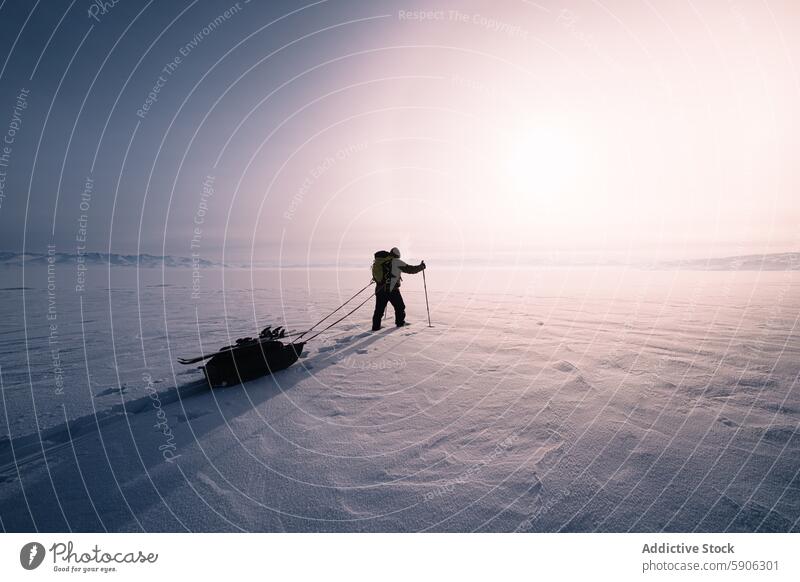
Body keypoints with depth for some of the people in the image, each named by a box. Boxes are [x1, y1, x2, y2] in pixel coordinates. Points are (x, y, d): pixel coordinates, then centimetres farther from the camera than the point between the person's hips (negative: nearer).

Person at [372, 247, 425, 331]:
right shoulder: (397, 262, -4)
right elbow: (411, 269, 0)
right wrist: (421, 266, 14)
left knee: (379, 309, 10)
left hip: (380, 289, 4)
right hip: (392, 290, -4)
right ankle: (400, 322, 29)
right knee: (399, 306, 17)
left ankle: (376, 326, 9)